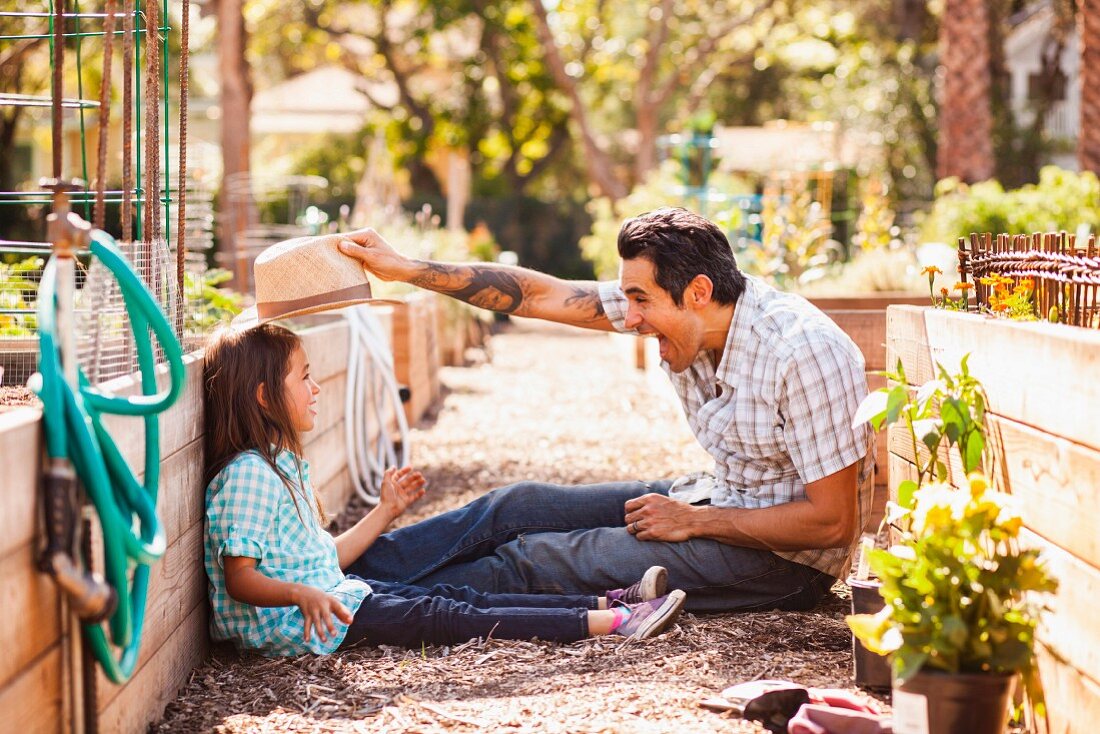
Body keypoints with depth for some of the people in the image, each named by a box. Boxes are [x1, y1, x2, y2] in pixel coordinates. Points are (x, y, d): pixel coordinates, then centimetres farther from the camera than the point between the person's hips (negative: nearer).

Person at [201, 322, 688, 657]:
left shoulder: (282, 466, 17)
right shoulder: (248, 475, -17)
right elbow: (239, 579, -21)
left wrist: (386, 510, 21)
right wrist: (301, 594, -38)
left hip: (330, 592, 10)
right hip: (290, 624, -10)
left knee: (460, 598, 0)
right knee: (447, 618, -15)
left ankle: (608, 603, -4)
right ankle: (612, 621, -19)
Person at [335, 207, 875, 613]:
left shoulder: (804, 356, -28)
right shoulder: (674, 306, -7)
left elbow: (834, 523, -26)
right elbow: (540, 296, -2)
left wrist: (694, 521, -21)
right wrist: (407, 269, -6)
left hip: (787, 558, -8)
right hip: (723, 498, 8)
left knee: (533, 558, -14)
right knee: (518, 506, 2)